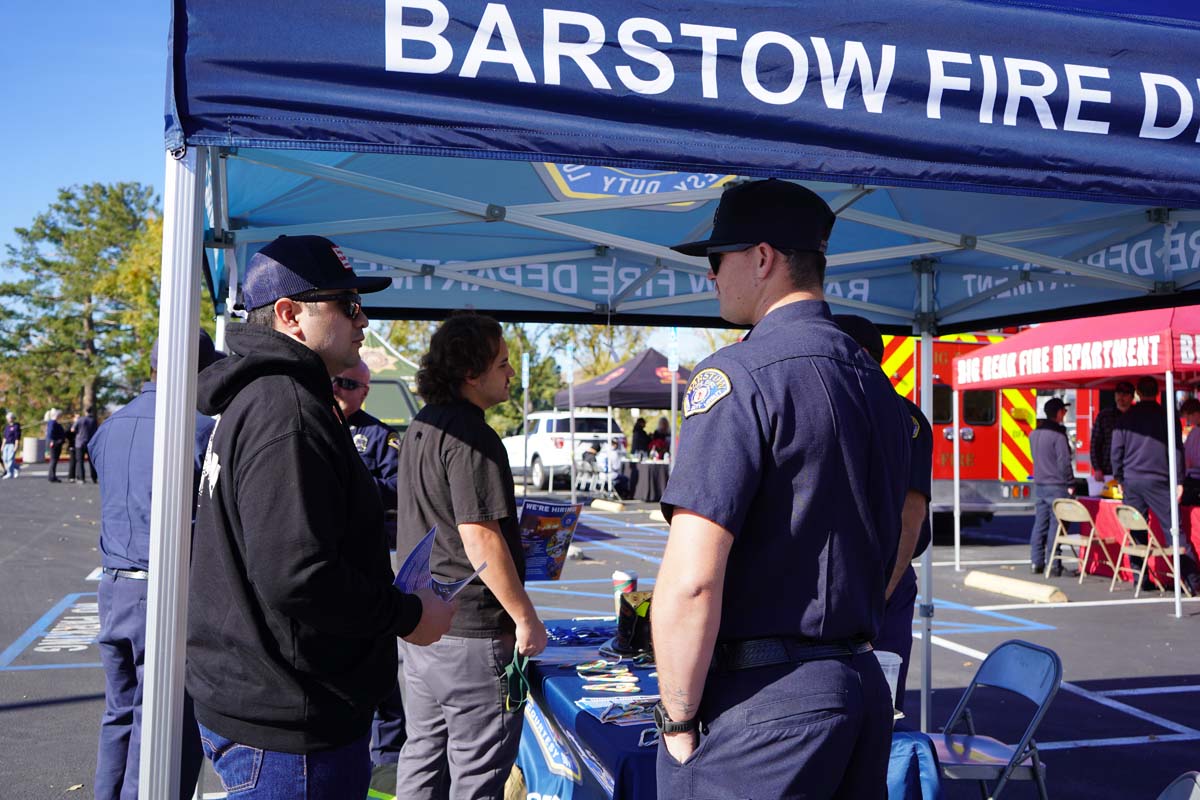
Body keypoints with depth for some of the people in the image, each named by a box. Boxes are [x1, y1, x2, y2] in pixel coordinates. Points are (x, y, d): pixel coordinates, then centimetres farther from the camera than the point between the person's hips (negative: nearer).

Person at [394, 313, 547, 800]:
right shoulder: (470, 436, -19)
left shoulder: (420, 428, 12)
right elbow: (479, 538, -24)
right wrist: (526, 619, -16)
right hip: (472, 632, -10)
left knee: (422, 760, 19)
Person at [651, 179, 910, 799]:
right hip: (864, 684, 8)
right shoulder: (874, 381, 9)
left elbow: (690, 581, -23)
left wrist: (679, 720, -11)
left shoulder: (739, 374, -17)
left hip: (761, 703, -8)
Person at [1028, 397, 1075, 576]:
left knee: (1039, 524, 10)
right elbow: (1064, 462, -15)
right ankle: (1053, 565, -3)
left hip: (1039, 485, 7)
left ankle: (1036, 563, 12)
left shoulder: (1034, 434, 11)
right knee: (1055, 526, -4)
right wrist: (1070, 484, -7)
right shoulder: (1058, 435, -14)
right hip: (1056, 486, -7)